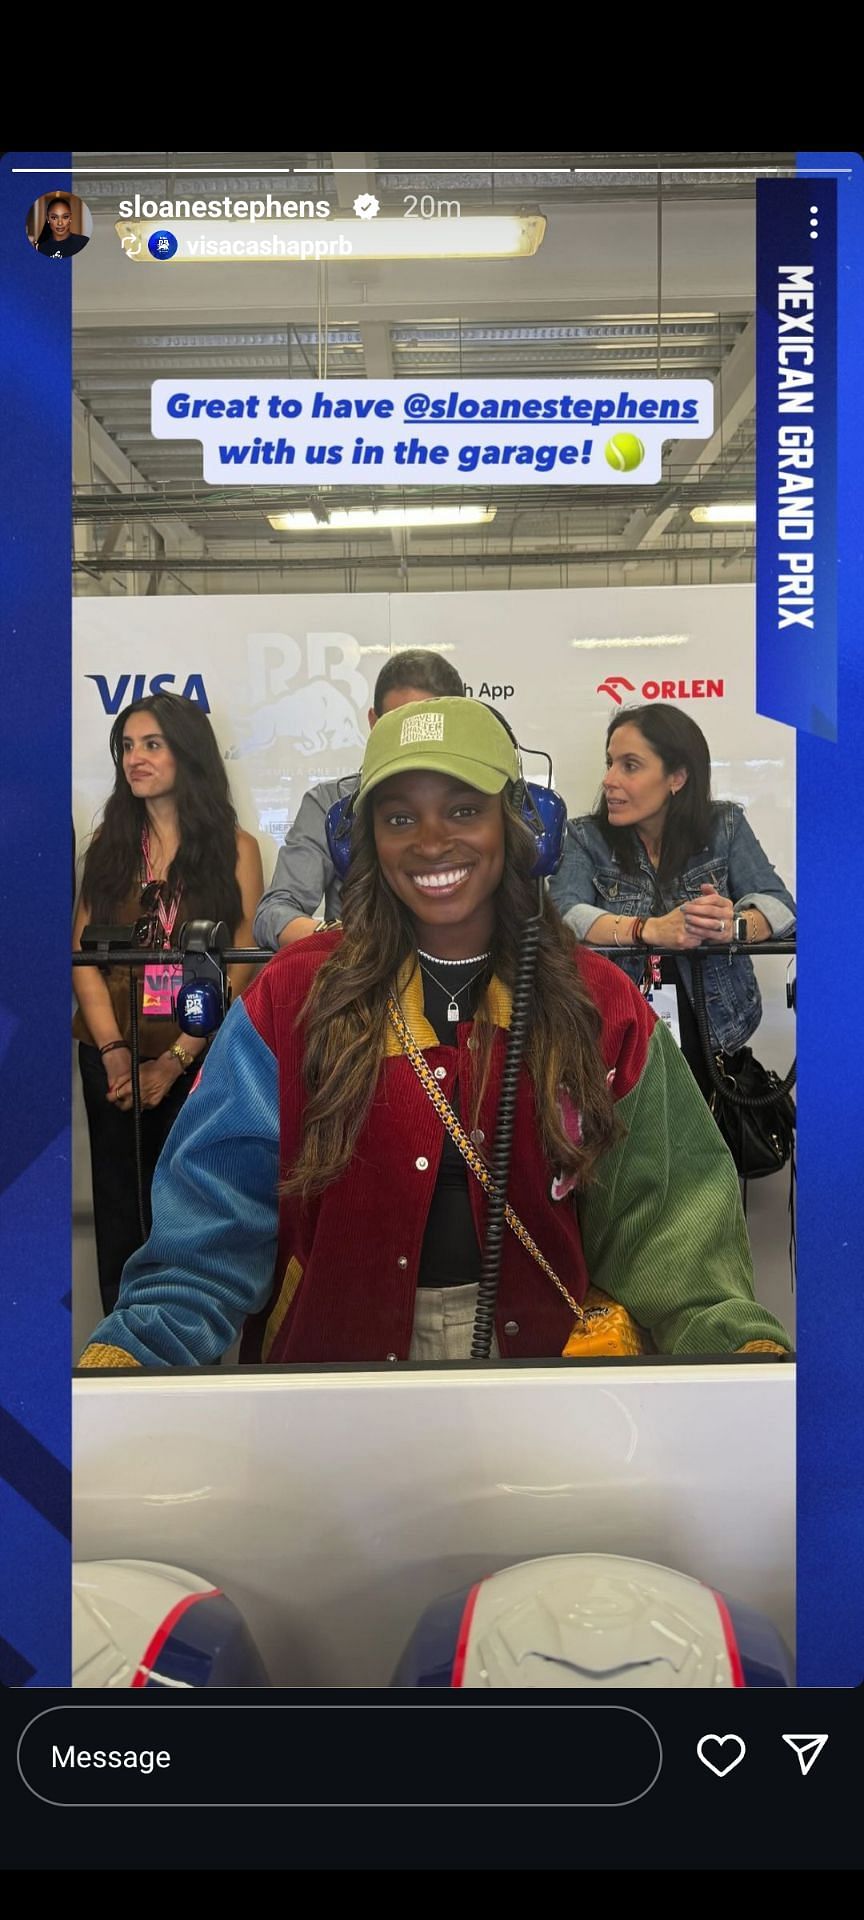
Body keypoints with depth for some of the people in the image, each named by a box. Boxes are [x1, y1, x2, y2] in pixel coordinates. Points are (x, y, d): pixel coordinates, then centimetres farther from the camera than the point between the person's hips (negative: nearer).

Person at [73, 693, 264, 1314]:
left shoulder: (235, 848, 0)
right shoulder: (110, 842, 8)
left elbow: (239, 969, -6)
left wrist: (173, 1060, -13)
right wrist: (114, 1051, -12)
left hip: (197, 1061, -2)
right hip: (111, 1058, 2)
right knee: (120, 1215, 8)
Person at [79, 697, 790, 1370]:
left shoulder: (601, 1007, 1)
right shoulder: (293, 998, -2)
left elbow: (665, 1222, -4)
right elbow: (217, 1218, -8)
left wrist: (739, 1335, -21)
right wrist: (137, 1344, -23)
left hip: (540, 1339, 1)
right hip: (337, 1342, -1)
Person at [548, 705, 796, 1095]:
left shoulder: (725, 826, 5)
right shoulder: (585, 837, 2)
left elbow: (778, 904, -4)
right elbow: (563, 914, -14)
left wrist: (733, 925, -27)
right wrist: (650, 929, -30)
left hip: (710, 1037, 1)